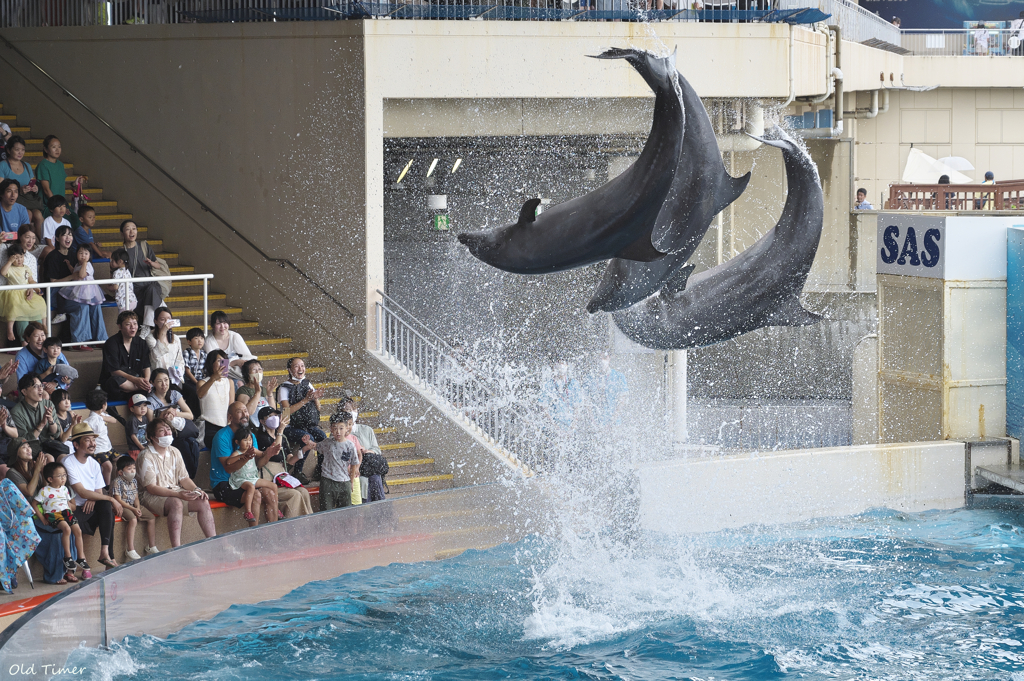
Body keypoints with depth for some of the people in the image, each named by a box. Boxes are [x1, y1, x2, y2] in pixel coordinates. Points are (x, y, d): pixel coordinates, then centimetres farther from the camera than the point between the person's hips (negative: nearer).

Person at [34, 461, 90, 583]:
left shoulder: (64, 489, 18)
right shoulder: (44, 491, -2)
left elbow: (72, 504, 30)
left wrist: (71, 505, 6)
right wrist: (42, 519, -9)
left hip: (66, 513, 6)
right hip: (53, 515, -6)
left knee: (77, 530, -15)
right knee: (66, 528, -32)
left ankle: (82, 559, -7)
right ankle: (68, 557, -24)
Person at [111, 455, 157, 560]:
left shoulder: (134, 481, 11)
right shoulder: (117, 482, -13)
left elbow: (136, 497, 12)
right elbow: (118, 500, -18)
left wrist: (138, 508, -9)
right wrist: (133, 509, -23)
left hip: (134, 507, 8)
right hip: (122, 507, -8)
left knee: (152, 518, 0)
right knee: (133, 519, -34)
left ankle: (152, 547, 8)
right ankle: (130, 550, -34)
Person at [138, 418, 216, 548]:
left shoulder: (174, 452, 11)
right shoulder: (146, 456, -12)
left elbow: (184, 478, 13)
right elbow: (151, 487, -18)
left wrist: (197, 490, -10)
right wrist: (178, 494, -27)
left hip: (176, 492, 7)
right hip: (153, 496, -7)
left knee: (203, 502, -13)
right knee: (176, 503, -37)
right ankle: (176, 548, -43)